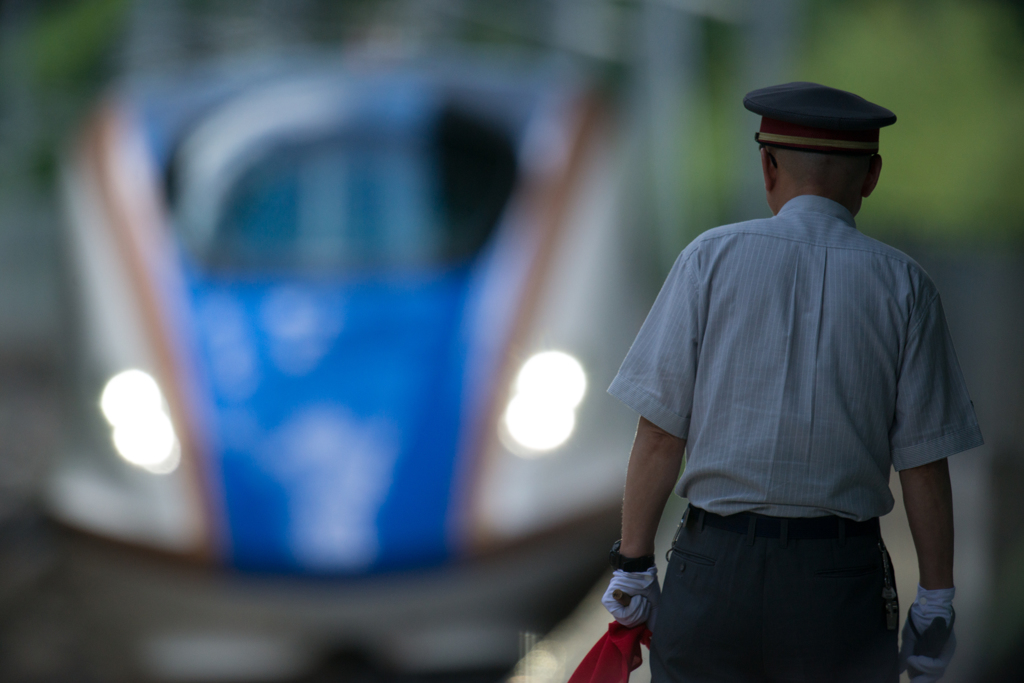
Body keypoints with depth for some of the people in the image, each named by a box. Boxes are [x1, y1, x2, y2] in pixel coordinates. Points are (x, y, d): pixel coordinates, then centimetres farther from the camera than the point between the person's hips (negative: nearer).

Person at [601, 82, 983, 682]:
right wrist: (936, 604, 7)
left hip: (716, 566, 0)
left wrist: (633, 566, 5)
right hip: (845, 583, 0)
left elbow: (660, 433, -2)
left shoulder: (713, 259, 0)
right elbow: (924, 461, 0)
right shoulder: (903, 285, 1)